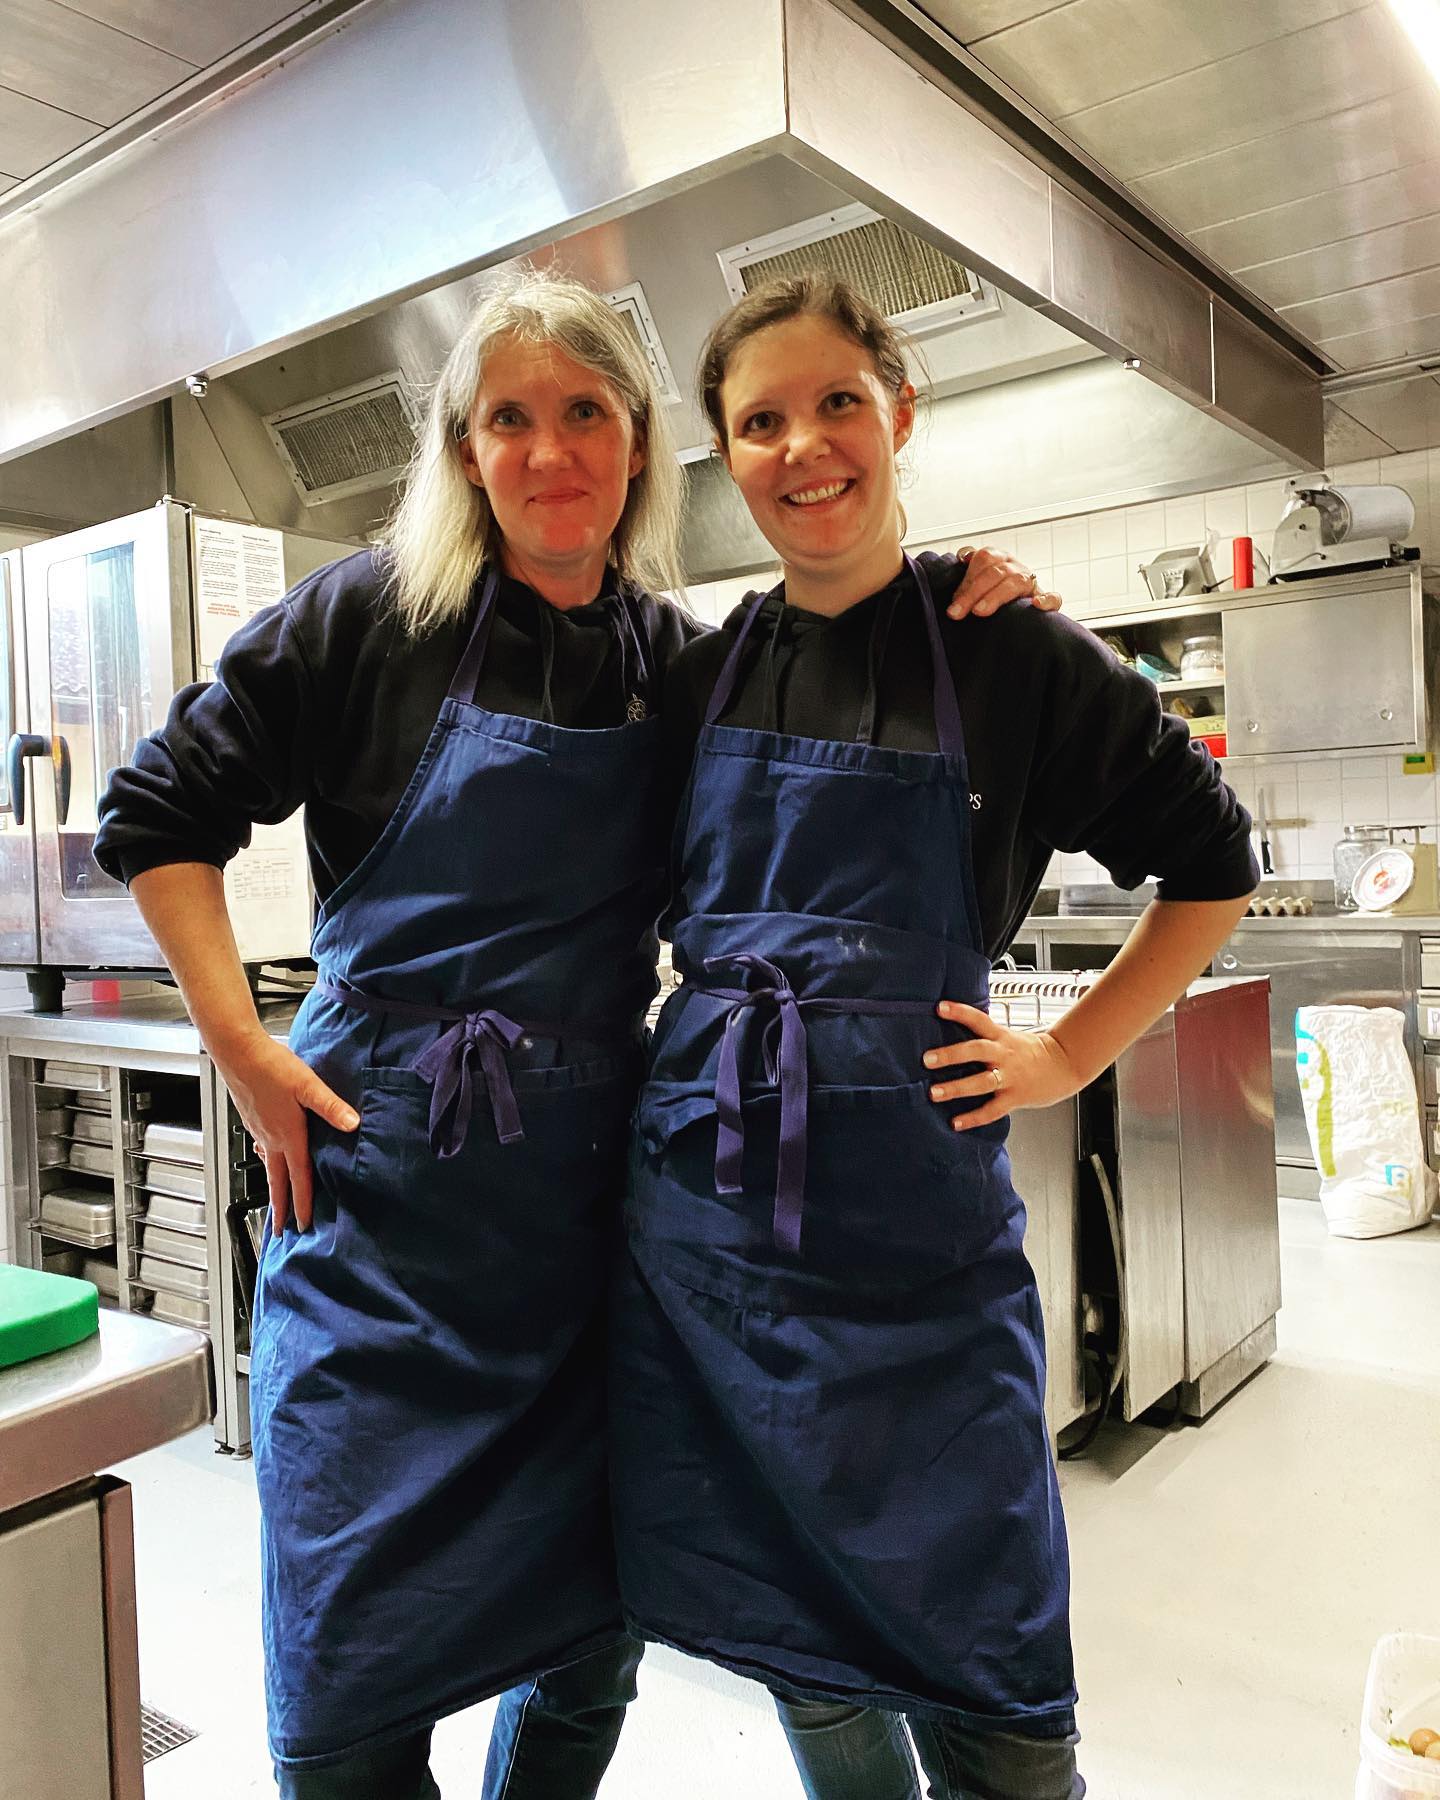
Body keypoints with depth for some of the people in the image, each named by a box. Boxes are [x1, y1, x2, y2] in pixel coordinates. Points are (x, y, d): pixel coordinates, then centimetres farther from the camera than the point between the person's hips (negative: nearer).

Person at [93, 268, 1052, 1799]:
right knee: (354, 1675, 6)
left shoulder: (680, 658, 5)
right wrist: (245, 1053, -7)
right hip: (384, 1179, -2)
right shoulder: (375, 615, -2)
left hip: (588, 1192, 3)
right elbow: (155, 812, 2)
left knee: (590, 1641, 14)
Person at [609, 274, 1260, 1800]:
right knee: (794, 1629, 16)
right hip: (705, 1189, 4)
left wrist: (1064, 1058, -1)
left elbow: (1211, 866, 5)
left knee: (973, 1656, 5)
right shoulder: (700, 675, 6)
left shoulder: (1012, 653, -3)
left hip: (912, 1195, -3)